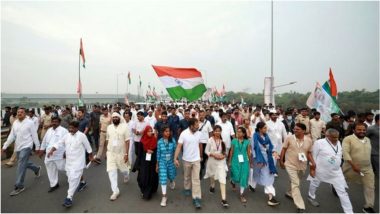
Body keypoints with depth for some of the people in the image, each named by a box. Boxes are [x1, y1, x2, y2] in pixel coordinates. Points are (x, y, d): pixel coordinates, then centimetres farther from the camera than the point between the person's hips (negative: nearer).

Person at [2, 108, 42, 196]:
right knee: (23, 163, 20)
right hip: (18, 147, 7)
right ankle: (37, 169, 46)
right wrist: (4, 146, 5)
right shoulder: (15, 123, 7)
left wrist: (37, 147, -8)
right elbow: (11, 136, 10)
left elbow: (34, 136, -10)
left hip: (26, 147, -7)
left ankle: (19, 186, 0)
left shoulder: (29, 122, -11)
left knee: (21, 166, -9)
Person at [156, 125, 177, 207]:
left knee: (171, 175, 20)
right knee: (163, 178, -3)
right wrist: (157, 164, 1)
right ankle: (164, 196, 12)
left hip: (171, 161, 1)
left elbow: (175, 150, -4)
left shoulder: (173, 140, -12)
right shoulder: (159, 141, -11)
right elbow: (158, 153, -4)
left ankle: (171, 181, 58)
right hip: (162, 162, -1)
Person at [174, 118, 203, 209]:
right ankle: (187, 189, 47)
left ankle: (196, 198, 5)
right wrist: (175, 158, -23)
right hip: (187, 160, -1)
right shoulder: (184, 134, -17)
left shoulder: (198, 133, -6)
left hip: (196, 160, 1)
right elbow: (179, 146, -18)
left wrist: (201, 155, 14)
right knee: (187, 177, 21)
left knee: (196, 179, 0)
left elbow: (200, 145, 7)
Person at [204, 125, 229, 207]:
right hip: (212, 161, 1)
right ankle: (212, 186, 57)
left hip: (221, 161, 0)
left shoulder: (223, 140, -9)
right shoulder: (210, 140, -13)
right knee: (212, 175, 25)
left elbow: (225, 151, 4)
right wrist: (214, 155, -20)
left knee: (222, 179, -8)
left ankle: (223, 199, -3)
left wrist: (224, 156, -15)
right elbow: (206, 151, -7)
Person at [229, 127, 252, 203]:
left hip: (244, 162, 1)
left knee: (243, 177, 4)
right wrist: (229, 161, 4)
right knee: (237, 177, 0)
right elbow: (231, 152, 1)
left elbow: (249, 152, 3)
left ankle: (242, 195, 20)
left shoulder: (247, 142, -2)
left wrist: (250, 162, 5)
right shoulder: (234, 141, -4)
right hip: (235, 161, -1)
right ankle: (233, 182, 38)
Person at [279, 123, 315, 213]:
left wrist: (313, 162, -12)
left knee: (295, 183, 23)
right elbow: (284, 149, -6)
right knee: (295, 184, -8)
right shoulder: (289, 138, -14)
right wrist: (281, 161, -4)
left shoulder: (309, 140, -7)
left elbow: (309, 153, 3)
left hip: (302, 166, 4)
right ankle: (300, 207, 0)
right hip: (290, 165, -4)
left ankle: (289, 193, 49)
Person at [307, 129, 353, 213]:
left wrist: (337, 165, 11)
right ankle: (311, 197, 47)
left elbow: (340, 155, 14)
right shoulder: (319, 143, -19)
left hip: (336, 172, 4)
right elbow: (314, 156, -13)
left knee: (342, 192, 3)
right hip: (321, 170, -4)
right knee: (314, 184, 20)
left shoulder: (338, 142, 0)